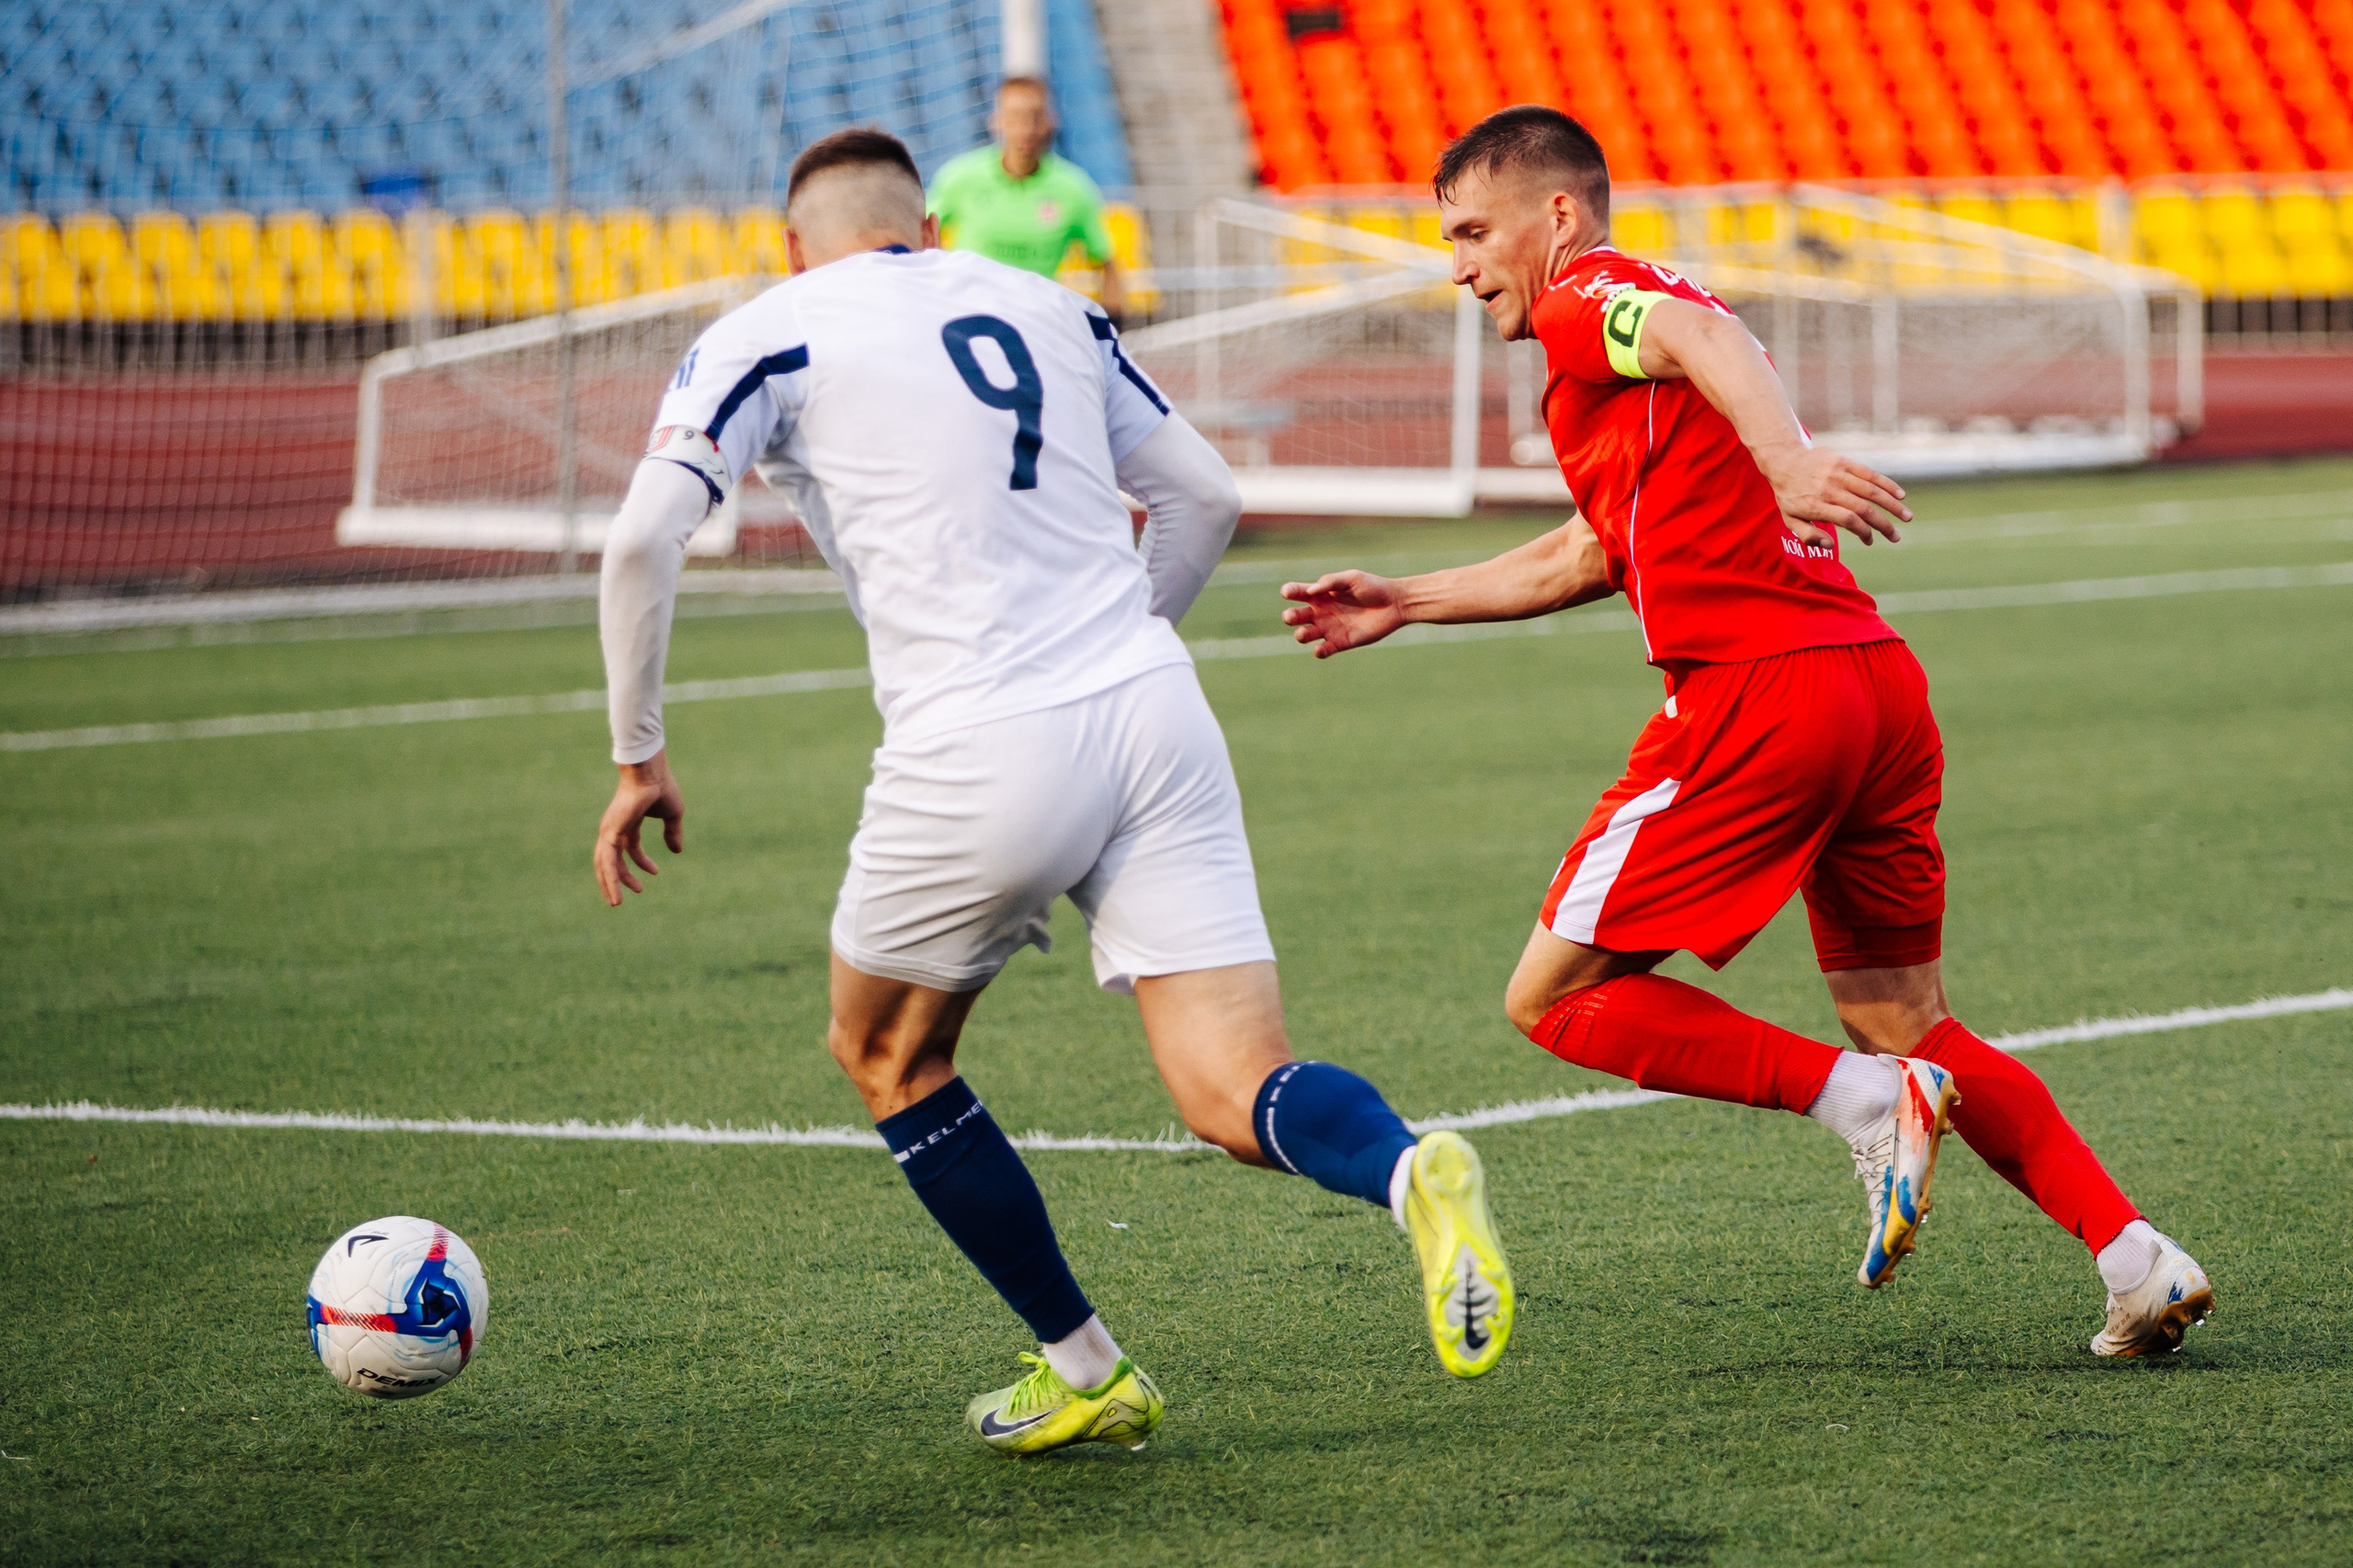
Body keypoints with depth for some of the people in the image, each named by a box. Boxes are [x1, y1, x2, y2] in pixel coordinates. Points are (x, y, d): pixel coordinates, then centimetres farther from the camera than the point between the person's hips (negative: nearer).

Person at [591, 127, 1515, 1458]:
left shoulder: (771, 336, 7)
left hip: (979, 753, -4)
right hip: (1156, 719, 4)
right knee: (1239, 1097, -2)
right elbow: (1206, 496, 23)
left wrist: (640, 757, 4)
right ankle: (1412, 1171, -36)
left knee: (886, 1052, 23)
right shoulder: (1048, 308, 21)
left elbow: (645, 537, -5)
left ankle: (1085, 1374, 22)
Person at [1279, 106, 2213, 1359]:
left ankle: (1871, 1104, -13)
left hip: (1755, 692, -9)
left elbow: (1707, 337, -24)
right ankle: (2140, 1263, 6)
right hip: (1881, 688, 9)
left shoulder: (1587, 296, 0)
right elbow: (1592, 556, 40)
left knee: (1557, 998, -1)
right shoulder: (1638, 325, 29)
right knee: (1909, 1027, 17)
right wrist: (1408, 601, 45)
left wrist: (1784, 461, -43)